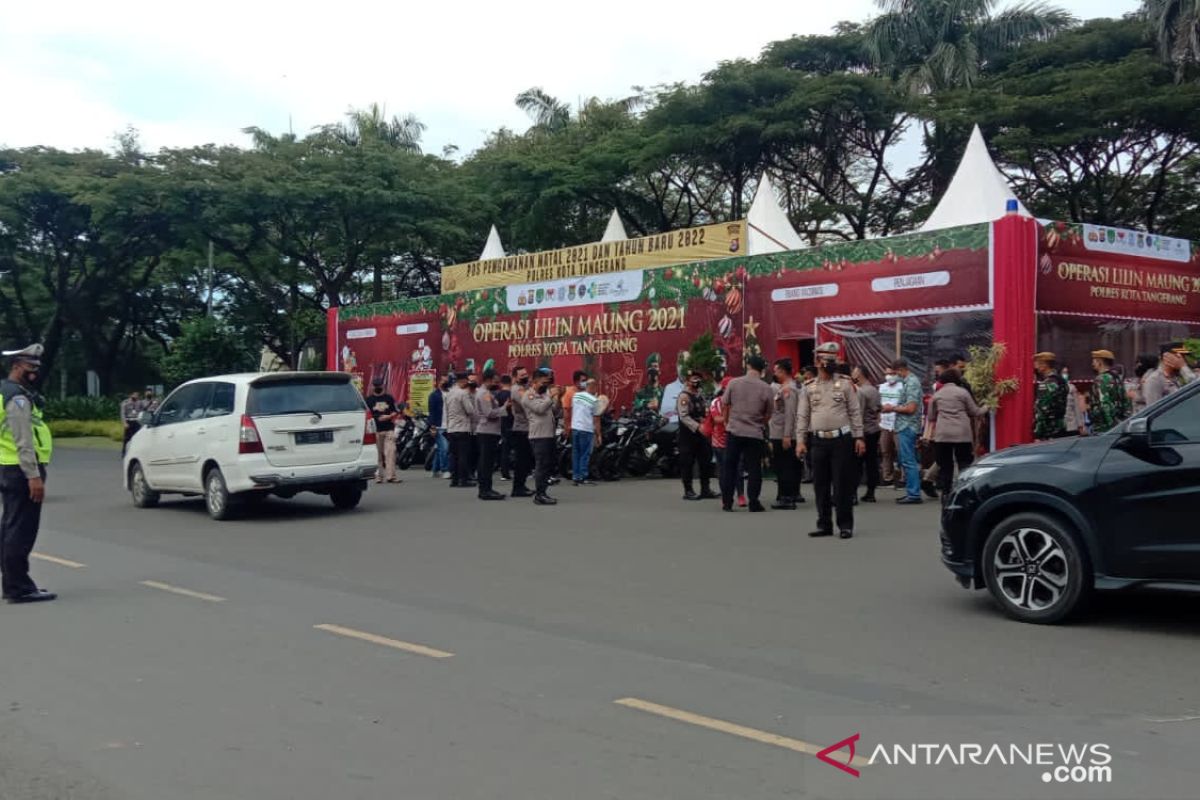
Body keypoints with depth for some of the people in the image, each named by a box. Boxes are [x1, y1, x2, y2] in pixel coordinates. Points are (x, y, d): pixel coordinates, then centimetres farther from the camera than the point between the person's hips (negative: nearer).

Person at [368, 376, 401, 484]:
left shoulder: (389, 398, 11)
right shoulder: (369, 399, 8)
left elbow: (396, 412, 11)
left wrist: (389, 416, -7)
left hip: (389, 429, 0)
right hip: (376, 430, 0)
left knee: (390, 452, -8)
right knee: (378, 454, 2)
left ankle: (391, 476, -11)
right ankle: (379, 476, 9)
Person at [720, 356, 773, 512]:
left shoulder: (733, 383, -4)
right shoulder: (766, 389, -6)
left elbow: (725, 406, 4)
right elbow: (768, 415, 1)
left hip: (734, 431, 1)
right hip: (755, 434, -1)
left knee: (729, 467, 10)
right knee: (754, 469, 7)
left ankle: (727, 502, 11)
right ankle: (754, 503, 7)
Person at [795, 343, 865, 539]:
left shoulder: (845, 384, 4)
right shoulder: (809, 388, 8)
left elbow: (855, 412, 3)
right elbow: (802, 416, 8)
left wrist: (859, 437, -4)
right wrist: (800, 440, -1)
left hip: (842, 440, -2)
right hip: (819, 441, 2)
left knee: (842, 484, -2)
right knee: (820, 484, 6)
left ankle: (845, 525, 6)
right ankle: (824, 524, 16)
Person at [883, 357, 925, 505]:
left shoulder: (912, 383, -15)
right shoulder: (908, 381, 15)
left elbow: (910, 408, -20)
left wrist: (892, 408, -9)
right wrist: (893, 406, 9)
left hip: (908, 426, -10)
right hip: (905, 426, 10)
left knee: (909, 461, -7)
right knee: (905, 461, 15)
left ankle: (914, 494, -5)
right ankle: (911, 492, 20)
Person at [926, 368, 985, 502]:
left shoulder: (937, 395, 9)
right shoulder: (962, 392, 1)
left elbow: (931, 417, 14)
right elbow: (974, 412, 8)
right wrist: (986, 408, 26)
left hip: (942, 434, 2)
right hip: (962, 434, -2)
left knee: (945, 465, 7)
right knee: (964, 464, 4)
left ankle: (945, 493, 5)